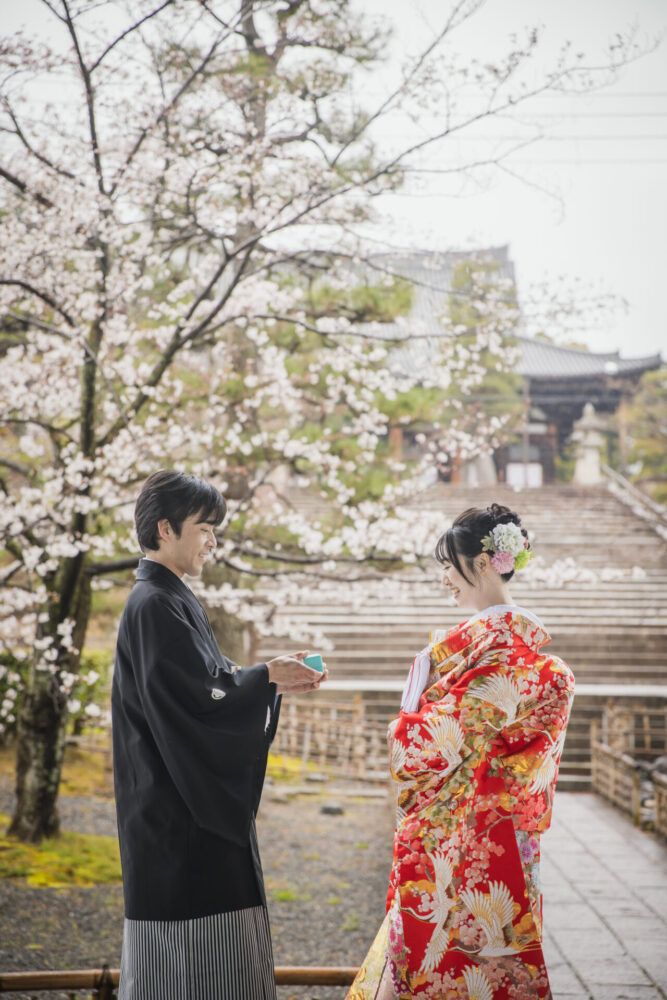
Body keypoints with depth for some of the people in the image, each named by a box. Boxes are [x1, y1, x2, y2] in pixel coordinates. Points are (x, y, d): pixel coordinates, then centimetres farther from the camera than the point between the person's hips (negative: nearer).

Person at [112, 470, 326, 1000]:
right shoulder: (152, 606, -16)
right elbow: (192, 699, -21)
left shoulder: (173, 600, 14)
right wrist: (267, 677, -12)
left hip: (195, 803, 10)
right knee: (192, 951, -4)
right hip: (180, 810, -10)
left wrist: (272, 676, 5)